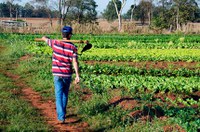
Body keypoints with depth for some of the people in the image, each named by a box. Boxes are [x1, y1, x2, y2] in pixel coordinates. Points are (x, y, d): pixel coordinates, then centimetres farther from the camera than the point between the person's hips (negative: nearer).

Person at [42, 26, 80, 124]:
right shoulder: (73, 47, -8)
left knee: (59, 96, -2)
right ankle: (62, 113, 31)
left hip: (57, 74, 0)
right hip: (67, 74, 0)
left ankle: (61, 117, -12)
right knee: (65, 94, 19)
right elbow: (75, 62, -14)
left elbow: (44, 38, 14)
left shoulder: (55, 43, -3)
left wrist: (44, 38, 39)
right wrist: (77, 75, -14)